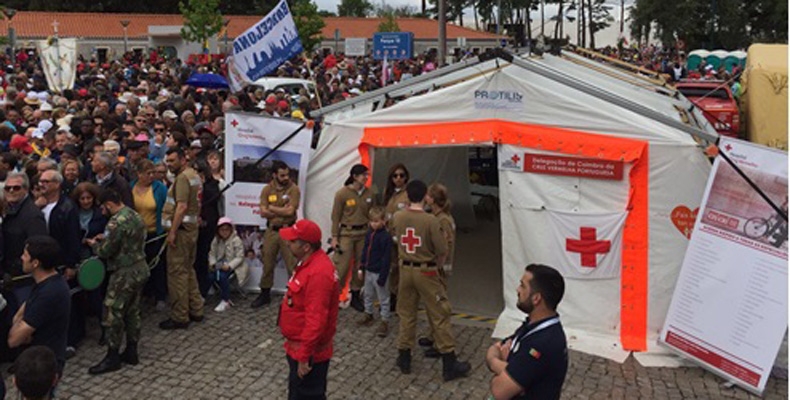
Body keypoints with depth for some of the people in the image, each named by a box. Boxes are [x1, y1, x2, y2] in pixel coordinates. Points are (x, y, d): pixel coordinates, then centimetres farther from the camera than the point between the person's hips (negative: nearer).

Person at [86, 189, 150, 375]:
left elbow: (105, 251, -16)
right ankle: (131, 352, 25)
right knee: (132, 311, 16)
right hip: (140, 269, 9)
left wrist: (95, 244, 5)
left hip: (125, 274, -9)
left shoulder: (116, 222, -20)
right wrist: (105, 239, 16)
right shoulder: (136, 216, 8)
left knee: (113, 314, 1)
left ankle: (112, 357, 9)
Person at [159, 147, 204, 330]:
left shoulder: (183, 177, -14)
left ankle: (179, 317, 1)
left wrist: (172, 231, -21)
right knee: (188, 270, 17)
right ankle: (195, 310, 24)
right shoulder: (194, 175, 16)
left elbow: (182, 207, -22)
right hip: (192, 227, 10)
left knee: (177, 273, -4)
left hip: (181, 229, -10)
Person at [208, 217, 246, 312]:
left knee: (222, 275, -32)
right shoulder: (216, 240, 7)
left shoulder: (236, 240, -11)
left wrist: (229, 266, -25)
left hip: (232, 266, -5)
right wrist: (212, 263, -12)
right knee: (211, 275, -24)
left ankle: (225, 301, -16)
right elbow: (212, 254, 8)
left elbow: (239, 257, -13)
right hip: (220, 265, 5)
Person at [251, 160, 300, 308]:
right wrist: (282, 211, -14)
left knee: (292, 265, 0)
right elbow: (263, 213, -8)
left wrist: (272, 208, -9)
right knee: (267, 264, 13)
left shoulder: (293, 189, -8)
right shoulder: (267, 189, 0)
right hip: (271, 231, 3)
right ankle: (265, 294, 26)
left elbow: (290, 211, -18)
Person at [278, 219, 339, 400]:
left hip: (308, 352, -10)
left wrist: (304, 356, -25)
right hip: (300, 346, 10)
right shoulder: (311, 263, 4)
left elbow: (315, 320, -30)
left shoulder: (318, 273, -29)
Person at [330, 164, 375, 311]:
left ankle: (355, 296, 21)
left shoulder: (369, 194, 2)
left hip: (363, 233, 4)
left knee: (360, 266, 8)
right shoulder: (342, 193, -9)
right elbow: (335, 216, -5)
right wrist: (334, 237, -8)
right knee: (341, 266, -5)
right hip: (346, 233, -4)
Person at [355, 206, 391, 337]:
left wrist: (383, 276, -19)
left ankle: (385, 321, 14)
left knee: (383, 298, 5)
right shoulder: (369, 234, 3)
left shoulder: (386, 237, -19)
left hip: (379, 272, -7)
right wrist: (361, 267, 10)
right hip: (368, 270, 8)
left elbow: (386, 258, -18)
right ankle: (368, 314, 40)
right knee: (368, 294, 22)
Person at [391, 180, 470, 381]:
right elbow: (442, 250, -12)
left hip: (405, 270, 4)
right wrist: (437, 265, 5)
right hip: (426, 272, -4)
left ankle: (404, 358, 23)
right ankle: (449, 364, 9)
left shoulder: (397, 218, -5)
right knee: (439, 317, 4)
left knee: (407, 314, 16)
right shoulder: (431, 220, -18)